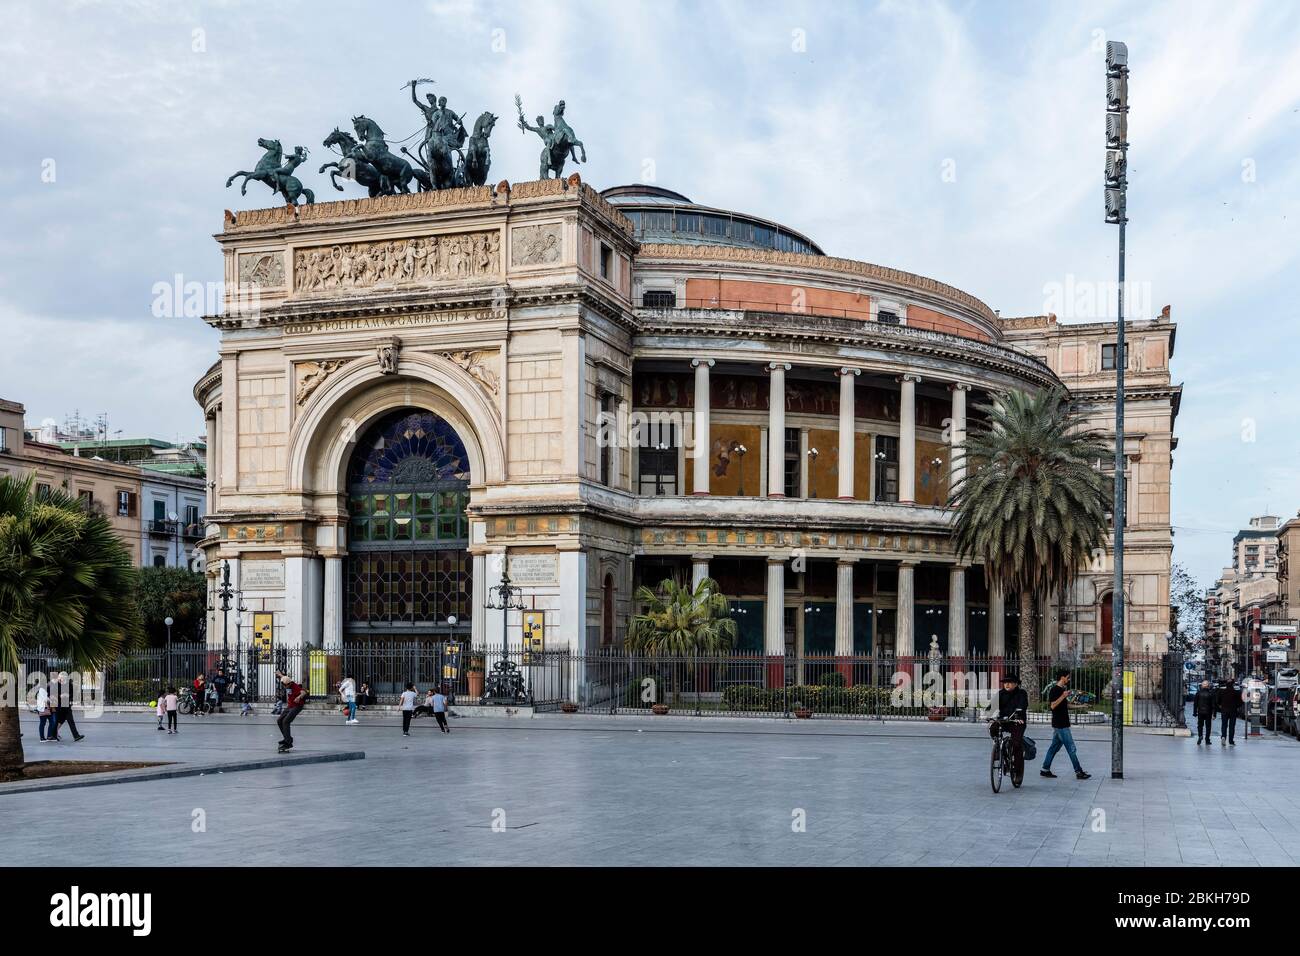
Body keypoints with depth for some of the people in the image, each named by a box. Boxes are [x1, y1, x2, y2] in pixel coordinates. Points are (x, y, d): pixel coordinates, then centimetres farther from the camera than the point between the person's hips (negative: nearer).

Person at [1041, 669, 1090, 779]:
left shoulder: (1062, 689, 16)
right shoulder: (1054, 690, -13)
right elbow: (1053, 705, -21)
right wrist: (1063, 696, -30)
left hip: (1063, 724, 10)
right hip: (1060, 724, -10)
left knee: (1055, 746, 12)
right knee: (1071, 748, -6)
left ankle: (1045, 769, 15)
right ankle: (1078, 771, -3)